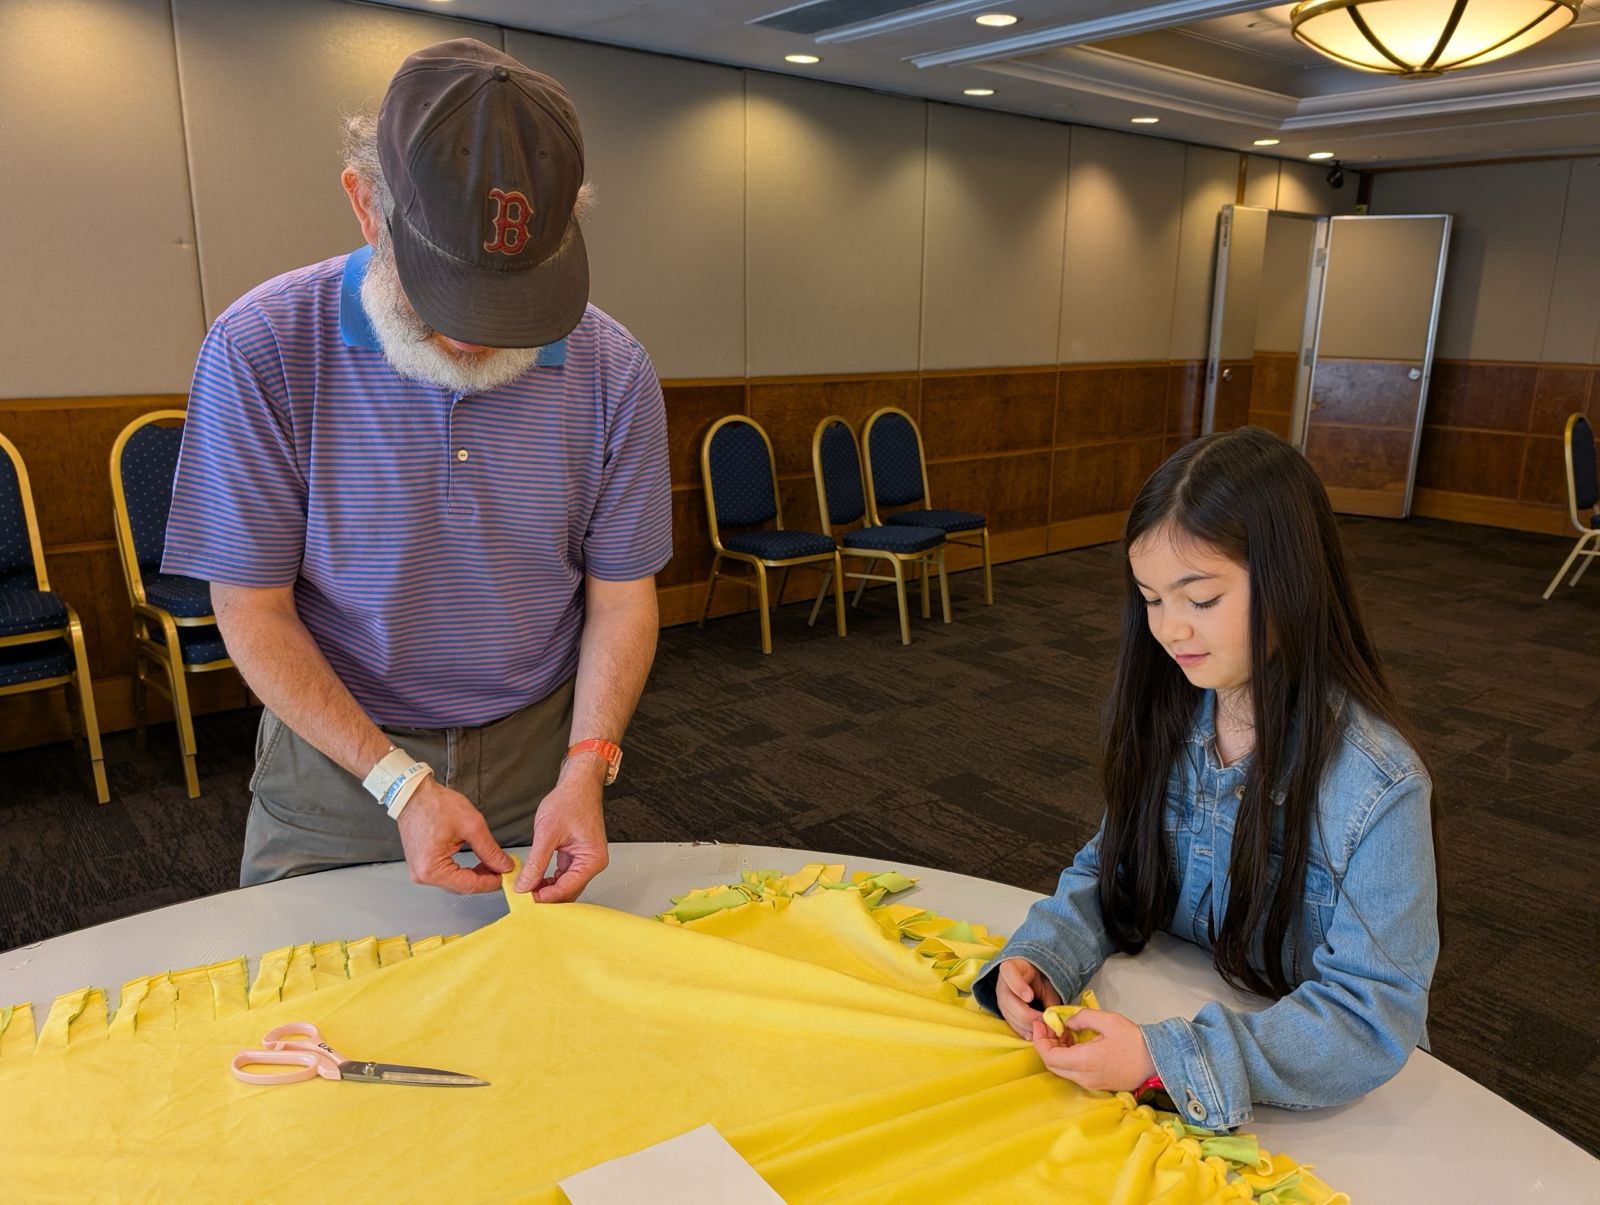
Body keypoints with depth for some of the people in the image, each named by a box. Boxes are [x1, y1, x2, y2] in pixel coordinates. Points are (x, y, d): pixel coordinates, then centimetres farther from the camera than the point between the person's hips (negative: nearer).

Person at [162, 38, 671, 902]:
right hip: (337, 755, -1)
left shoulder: (613, 370, -13)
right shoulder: (261, 350, -18)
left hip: (540, 744, 2)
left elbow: (621, 594, -6)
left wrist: (586, 769, -18)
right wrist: (398, 782, -19)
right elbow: (252, 610, -13)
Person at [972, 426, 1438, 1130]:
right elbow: (1106, 873, 4)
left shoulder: (1377, 786, -22)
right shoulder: (1166, 716, -5)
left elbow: (1371, 1018, -21)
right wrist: (1039, 959, -16)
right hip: (1156, 1016, 4)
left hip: (1302, 1107, -4)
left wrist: (1164, 1061, -31)